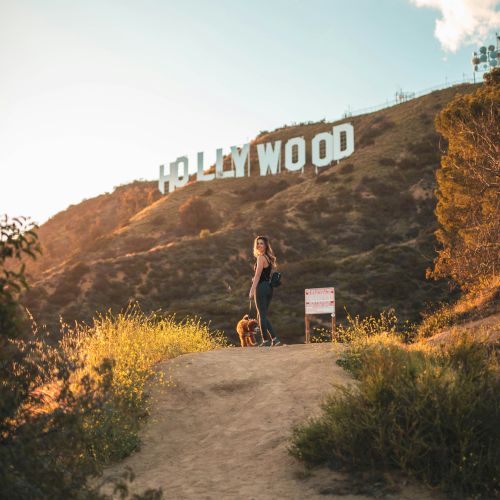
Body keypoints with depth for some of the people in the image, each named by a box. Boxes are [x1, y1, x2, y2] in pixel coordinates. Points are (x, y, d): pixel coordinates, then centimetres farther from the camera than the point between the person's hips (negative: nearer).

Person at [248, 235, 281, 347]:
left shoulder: (261, 258, -10)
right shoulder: (269, 258, 17)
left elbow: (257, 275, -15)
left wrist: (252, 290, -16)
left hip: (261, 287, -9)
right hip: (269, 287, 9)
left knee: (262, 315, -4)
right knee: (262, 315, 14)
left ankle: (265, 340, -2)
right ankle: (274, 338, 8)